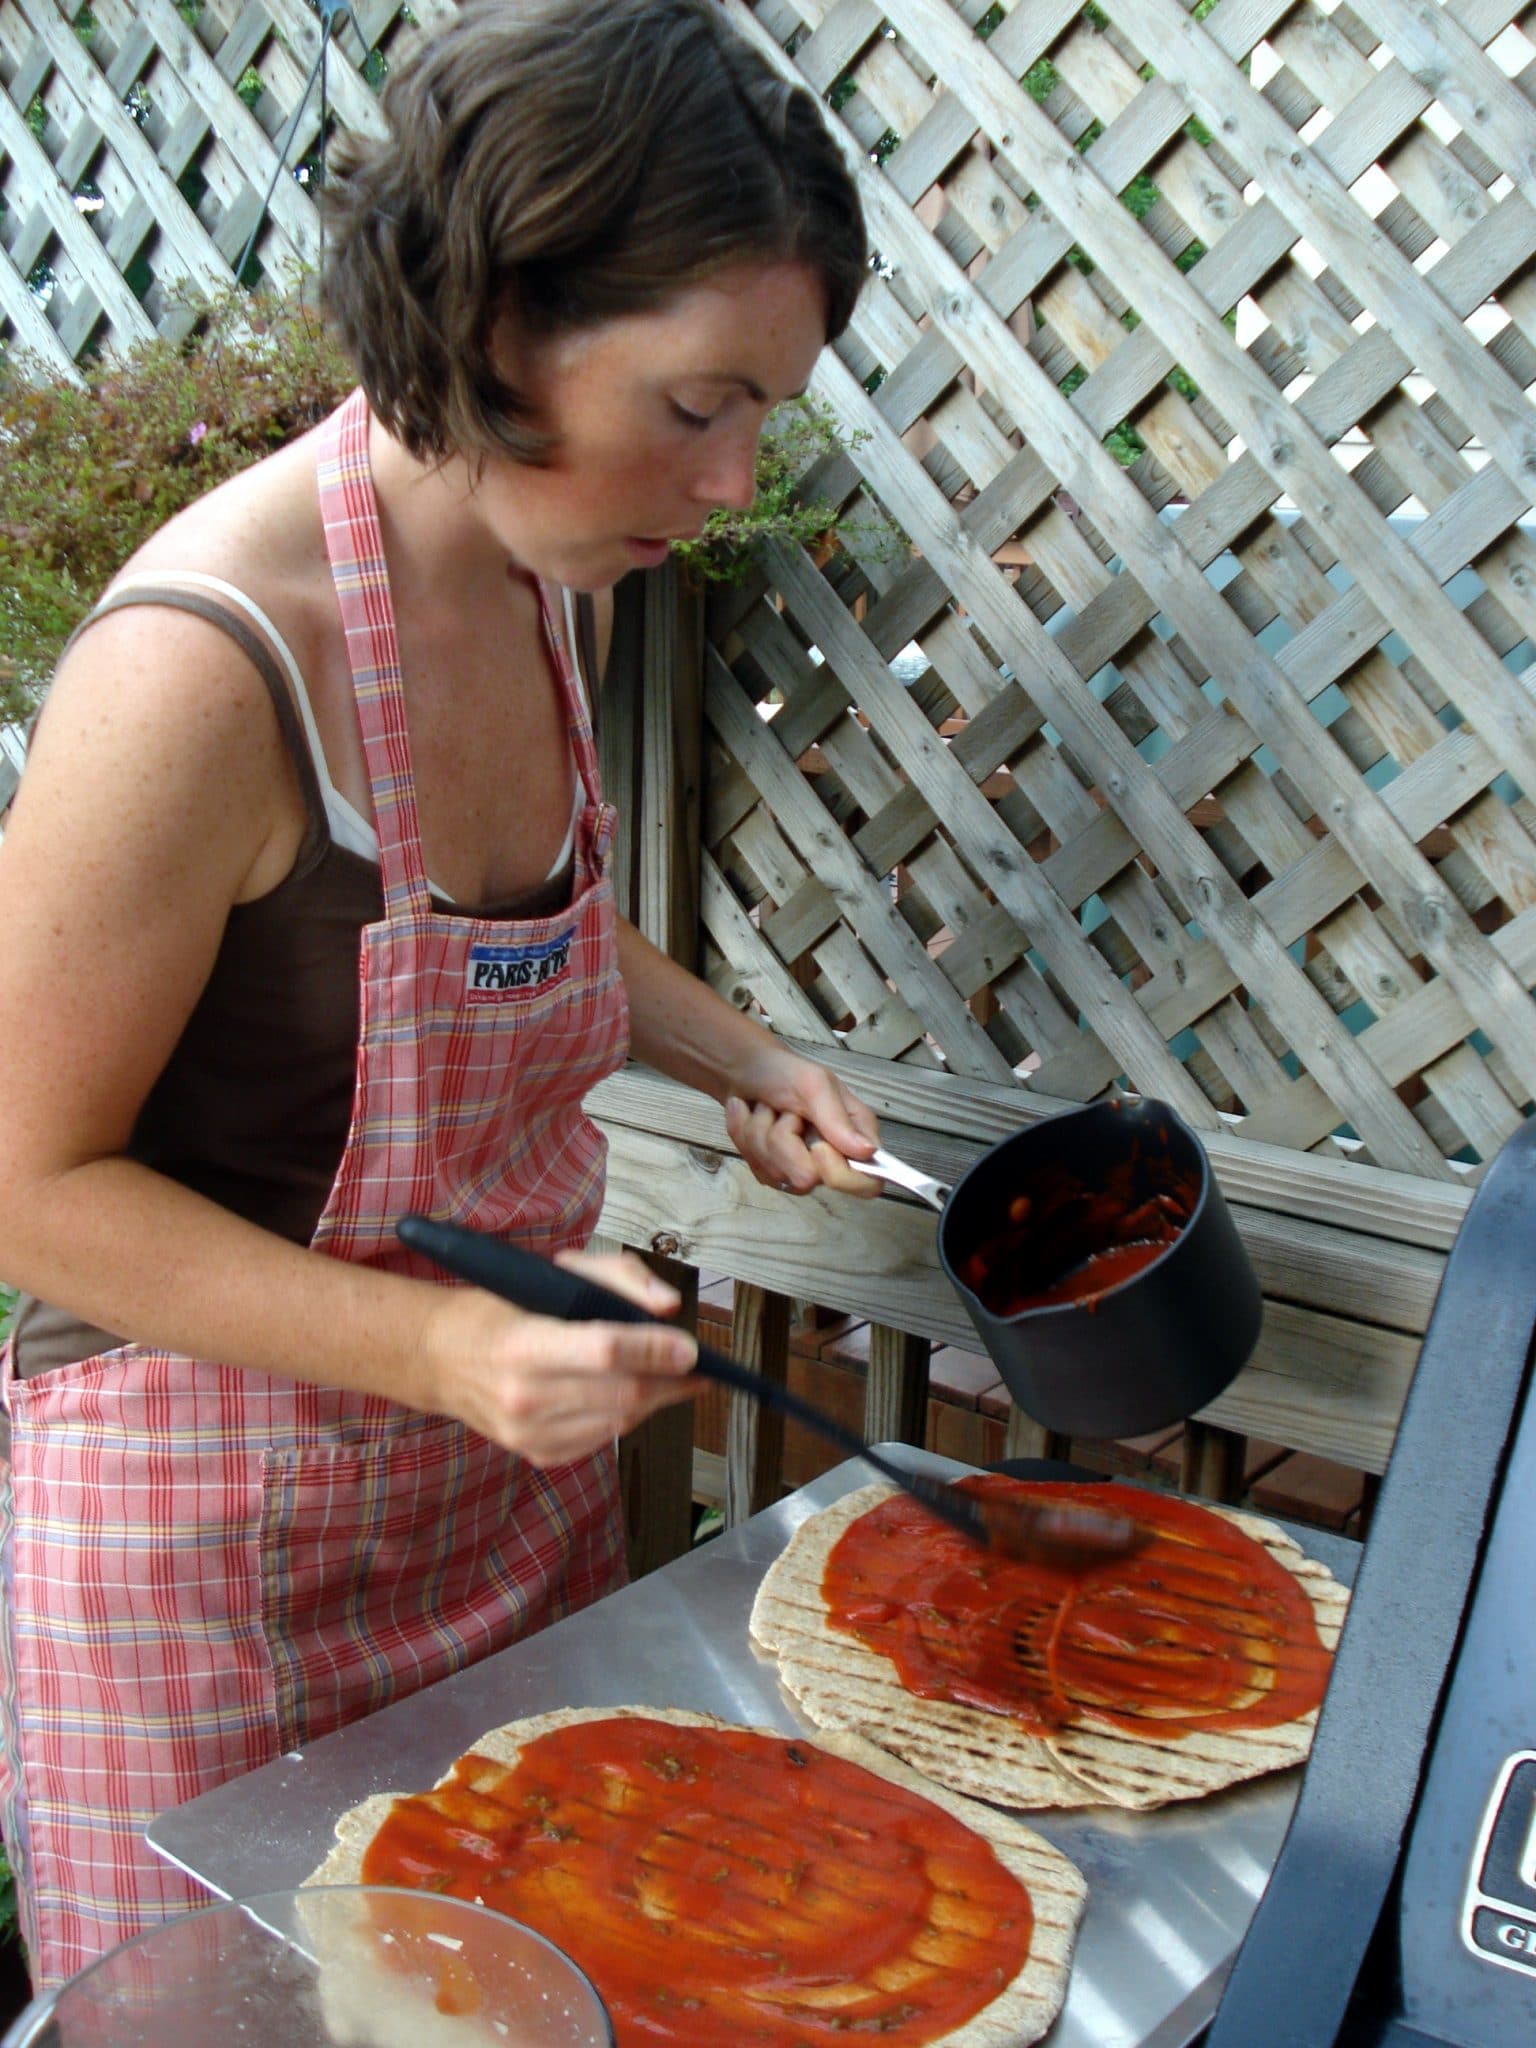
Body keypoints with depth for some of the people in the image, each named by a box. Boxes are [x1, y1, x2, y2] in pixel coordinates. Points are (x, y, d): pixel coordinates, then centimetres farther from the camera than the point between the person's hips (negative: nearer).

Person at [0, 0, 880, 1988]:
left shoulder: (542, 579, -3)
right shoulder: (202, 667, -28)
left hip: (507, 1481, 7)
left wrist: (738, 1057, 1)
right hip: (214, 1547, -7)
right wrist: (449, 1345, -29)